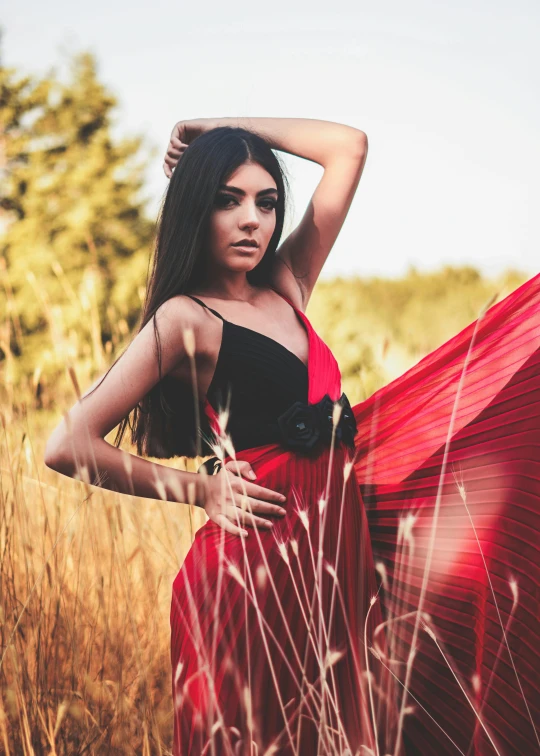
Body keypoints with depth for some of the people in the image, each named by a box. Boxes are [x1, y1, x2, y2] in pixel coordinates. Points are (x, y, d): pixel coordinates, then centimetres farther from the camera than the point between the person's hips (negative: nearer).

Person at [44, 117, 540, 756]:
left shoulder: (285, 290, 11)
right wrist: (199, 490, -7)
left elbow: (348, 147, 14)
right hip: (258, 567, -6)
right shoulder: (186, 319, -7)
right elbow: (67, 447, -14)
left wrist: (216, 129, 11)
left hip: (337, 555, 7)